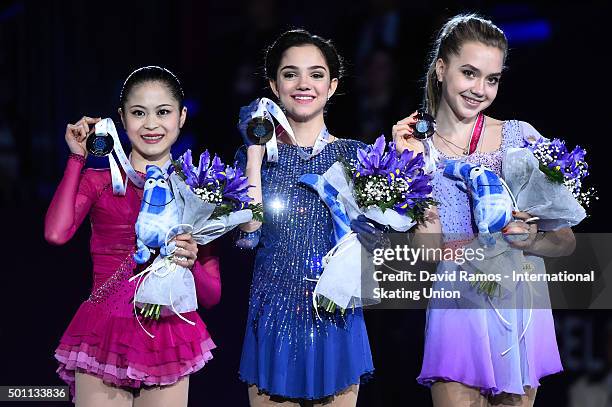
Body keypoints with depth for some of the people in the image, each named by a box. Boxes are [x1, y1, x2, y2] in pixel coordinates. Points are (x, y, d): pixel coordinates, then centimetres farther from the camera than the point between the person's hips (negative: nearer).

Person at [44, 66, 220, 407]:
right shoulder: (98, 181, 6)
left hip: (168, 342, 1)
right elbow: (56, 233, -16)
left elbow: (212, 295, 7)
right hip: (102, 337, -1)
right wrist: (78, 158, -5)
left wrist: (190, 264, -15)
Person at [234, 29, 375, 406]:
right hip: (276, 316, 0)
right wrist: (256, 154, -11)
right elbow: (247, 234, -10)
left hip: (335, 318, 0)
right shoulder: (256, 154, 3)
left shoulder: (352, 153, 4)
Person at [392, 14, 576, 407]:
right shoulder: (418, 147, 3)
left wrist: (530, 241, -17)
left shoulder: (521, 136, 4)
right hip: (459, 309, -1)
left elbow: (566, 240, 5)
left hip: (522, 309, 1)